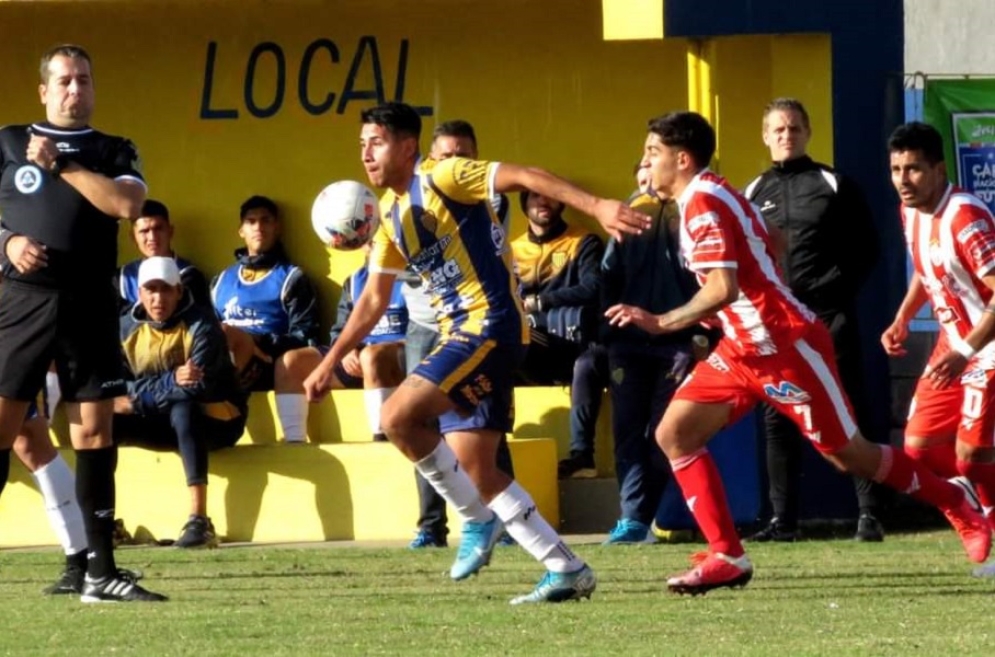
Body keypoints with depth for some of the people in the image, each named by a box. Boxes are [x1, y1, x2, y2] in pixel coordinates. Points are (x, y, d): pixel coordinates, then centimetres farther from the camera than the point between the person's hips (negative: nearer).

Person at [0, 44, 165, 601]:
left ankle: (102, 571, 4)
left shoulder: (116, 152, 12)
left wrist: (61, 165, -8)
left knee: (95, 431, 1)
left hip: (90, 305, 1)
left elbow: (127, 204, -8)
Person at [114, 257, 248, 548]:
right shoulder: (127, 329, 0)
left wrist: (139, 399, -22)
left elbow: (200, 387, -25)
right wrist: (172, 381, -25)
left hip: (215, 419, -5)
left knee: (182, 409, -38)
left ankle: (199, 521, -44)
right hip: (160, 424, 5)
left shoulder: (200, 324, -14)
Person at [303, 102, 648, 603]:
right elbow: (373, 302, 24)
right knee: (475, 472, 5)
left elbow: (524, 178, -17)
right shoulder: (390, 215, 17)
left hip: (491, 324, -9)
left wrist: (596, 206, -29)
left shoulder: (440, 178, -8)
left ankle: (479, 521, -6)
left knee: (398, 417, -21)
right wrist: (329, 364, 22)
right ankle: (567, 570, 9)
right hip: (461, 335, 9)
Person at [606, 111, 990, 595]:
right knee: (674, 433, -3)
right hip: (744, 350, 10)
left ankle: (956, 505, 20)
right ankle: (727, 556, -5)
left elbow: (723, 288, -28)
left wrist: (661, 323, -23)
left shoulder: (702, 202, -18)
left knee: (849, 456, 0)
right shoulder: (710, 198, 12)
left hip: (785, 345, -10)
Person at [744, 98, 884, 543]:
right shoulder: (753, 195, 14)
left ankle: (868, 514, -3)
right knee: (779, 422, 3)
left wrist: (840, 287, -7)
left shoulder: (834, 186, 5)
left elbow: (867, 248, 4)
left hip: (829, 318, -3)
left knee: (850, 414, -4)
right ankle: (783, 519, 6)